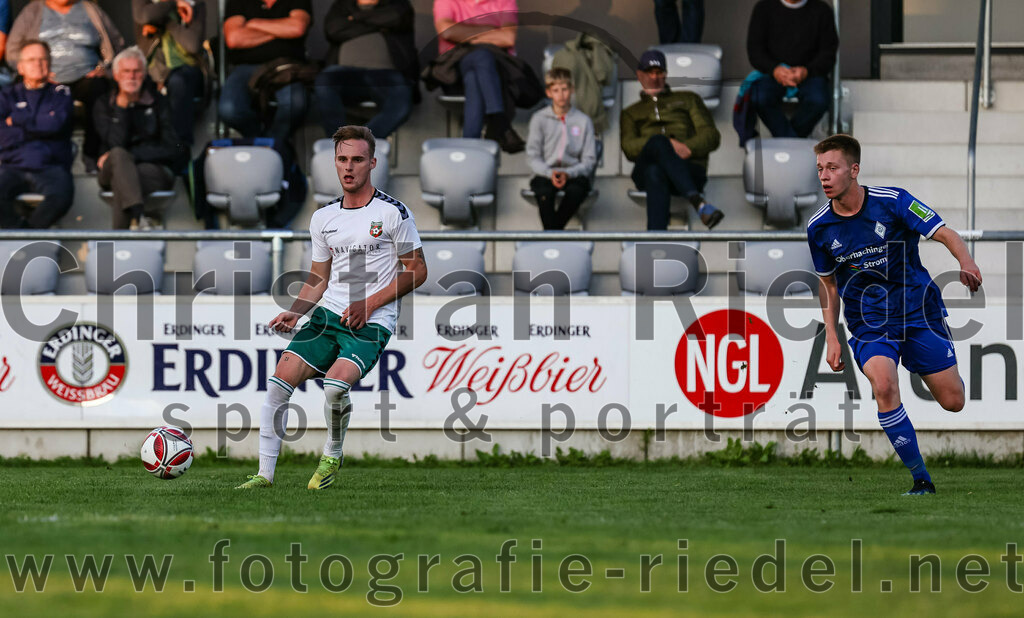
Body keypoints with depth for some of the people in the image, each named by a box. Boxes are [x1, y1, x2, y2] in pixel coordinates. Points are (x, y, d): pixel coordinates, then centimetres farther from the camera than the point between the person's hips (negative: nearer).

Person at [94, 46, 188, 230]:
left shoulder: (158, 103, 12)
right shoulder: (104, 105, 12)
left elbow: (172, 150, 2)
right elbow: (117, 144, -4)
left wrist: (131, 155, -8)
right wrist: (121, 107, -8)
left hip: (153, 170, 0)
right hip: (113, 172, 0)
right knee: (118, 155, -37)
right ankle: (140, 218, -57)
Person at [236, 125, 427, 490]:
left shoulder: (393, 213, -2)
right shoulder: (323, 218, 14)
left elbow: (416, 271, -1)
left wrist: (370, 303, -10)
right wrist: (294, 313, 3)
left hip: (372, 323, -5)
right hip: (328, 315, 5)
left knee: (335, 384, -30)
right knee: (279, 381, -12)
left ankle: (332, 458, -3)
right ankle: (265, 473, -5)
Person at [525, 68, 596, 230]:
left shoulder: (583, 121, 6)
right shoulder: (539, 119, 7)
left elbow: (589, 160, 3)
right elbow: (533, 156, 3)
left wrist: (568, 174, -15)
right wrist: (549, 173, -16)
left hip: (573, 174, 0)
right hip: (546, 173, 0)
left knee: (577, 189, -35)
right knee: (544, 190, -35)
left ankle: (550, 232, -21)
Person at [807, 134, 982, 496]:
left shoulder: (892, 202, -13)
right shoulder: (819, 228, -3)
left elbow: (945, 234, -12)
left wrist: (966, 263, -33)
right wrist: (831, 337, 4)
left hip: (917, 308, -1)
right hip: (868, 322, 1)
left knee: (953, 401, -1)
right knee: (883, 386, -27)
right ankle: (921, 479, -17)